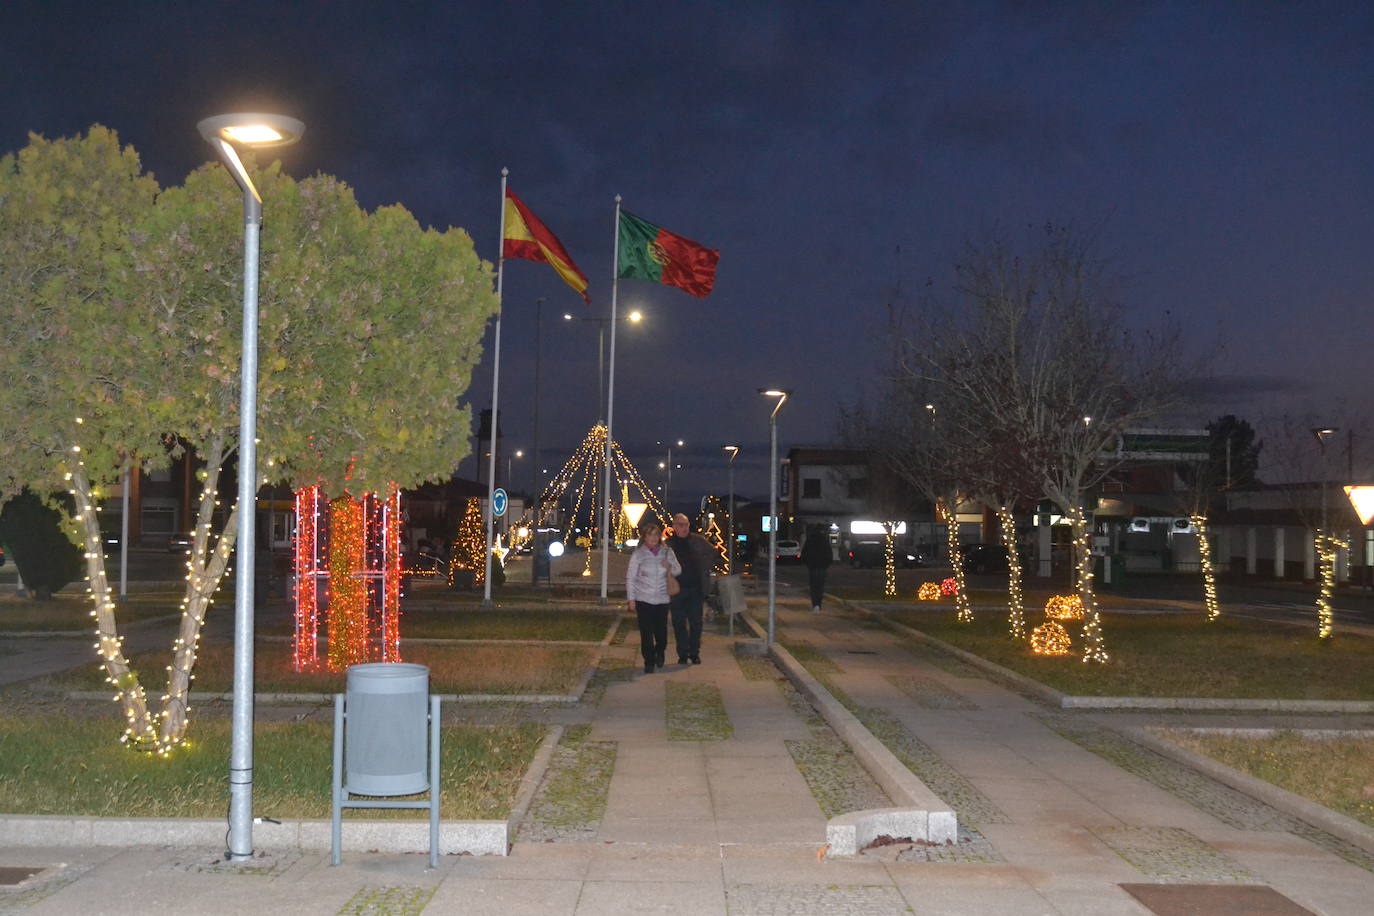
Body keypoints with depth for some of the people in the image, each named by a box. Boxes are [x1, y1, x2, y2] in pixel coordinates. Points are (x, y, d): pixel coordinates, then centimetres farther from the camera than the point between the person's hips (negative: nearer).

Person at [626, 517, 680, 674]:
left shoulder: (667, 552, 4)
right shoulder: (638, 554, -2)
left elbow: (678, 570, 13)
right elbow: (630, 578, 1)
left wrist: (670, 567, -10)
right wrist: (631, 599, -3)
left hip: (662, 600, 2)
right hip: (643, 600, -2)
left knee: (661, 631, 5)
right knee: (646, 633, -4)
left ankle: (660, 653, 34)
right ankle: (649, 662, 8)